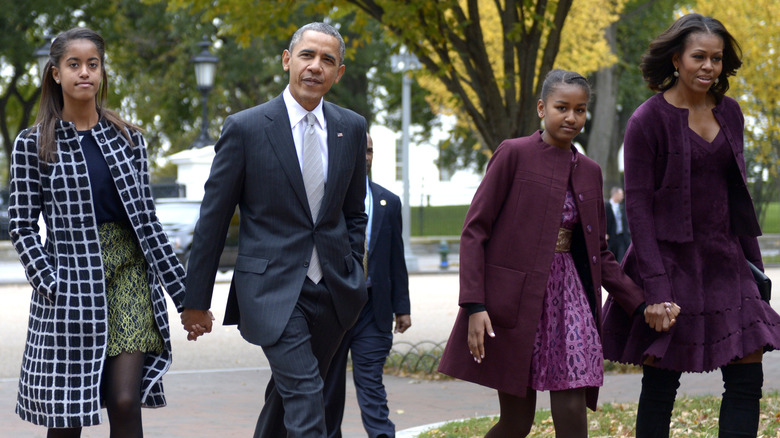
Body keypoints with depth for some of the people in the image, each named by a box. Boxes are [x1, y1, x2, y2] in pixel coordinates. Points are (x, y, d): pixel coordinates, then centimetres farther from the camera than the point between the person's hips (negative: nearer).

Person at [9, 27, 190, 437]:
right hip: (71, 280, -2)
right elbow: (23, 226, -1)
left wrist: (184, 293, 7)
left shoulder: (128, 138, 9)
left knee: (125, 402, -8)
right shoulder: (33, 145, 1)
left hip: (129, 273, 2)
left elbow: (147, 219, 10)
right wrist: (50, 286, -14)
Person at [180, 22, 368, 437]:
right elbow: (212, 220, -2)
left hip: (332, 290, 5)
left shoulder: (351, 128, 6)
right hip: (273, 289, -5)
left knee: (288, 393, 17)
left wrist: (354, 275, 9)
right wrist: (195, 300, -1)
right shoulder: (245, 128, -7)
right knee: (305, 401, -16)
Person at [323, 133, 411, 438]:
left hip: (372, 308, 1)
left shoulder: (389, 202, 9)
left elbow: (396, 259, 10)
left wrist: (401, 307, 5)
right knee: (329, 388, 10)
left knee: (371, 385, -6)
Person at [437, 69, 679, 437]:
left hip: (569, 297, 5)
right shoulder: (514, 154, -3)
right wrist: (474, 305, -15)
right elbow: (474, 231, -6)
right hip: (513, 300, -4)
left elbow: (598, 253, 17)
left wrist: (640, 303, 5)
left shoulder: (589, 171, 13)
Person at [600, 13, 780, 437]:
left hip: (724, 261, 6)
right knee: (661, 382, 1)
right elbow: (637, 203, -11)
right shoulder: (648, 119, -8)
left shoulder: (728, 112, 10)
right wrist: (656, 283, -17)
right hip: (672, 261, -6)